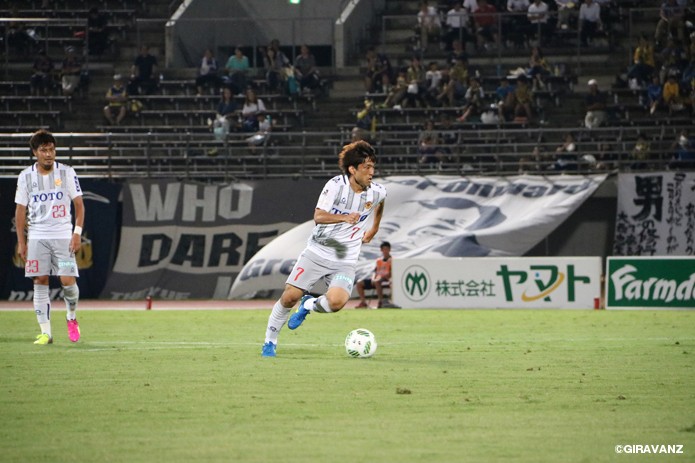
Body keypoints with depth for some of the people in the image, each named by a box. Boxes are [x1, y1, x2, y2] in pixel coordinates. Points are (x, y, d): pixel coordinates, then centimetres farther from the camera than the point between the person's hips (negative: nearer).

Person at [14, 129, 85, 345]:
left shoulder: (66, 172, 0)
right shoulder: (26, 176, 3)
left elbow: (79, 204, 3)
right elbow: (20, 210, 8)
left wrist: (77, 233, -7)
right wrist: (21, 241, 3)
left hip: (63, 235, -1)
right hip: (36, 236, 1)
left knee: (67, 280, -11)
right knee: (40, 281, -2)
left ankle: (72, 318, 18)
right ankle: (45, 332, 3)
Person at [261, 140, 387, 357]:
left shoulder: (377, 192, -3)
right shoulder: (336, 185, -15)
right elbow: (318, 216, -24)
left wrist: (374, 229, 28)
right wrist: (344, 217, -40)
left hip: (345, 260, 2)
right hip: (317, 252, -2)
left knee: (336, 302, -24)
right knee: (290, 296, -6)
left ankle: (308, 306, 11)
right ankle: (270, 342, 16)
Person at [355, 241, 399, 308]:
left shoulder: (391, 260, 2)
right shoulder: (379, 261, 20)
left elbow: (390, 273, -10)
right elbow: (374, 271, 13)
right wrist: (373, 278, -8)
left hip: (386, 280, -7)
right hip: (376, 279, 7)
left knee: (376, 282, -43)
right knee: (359, 284, -7)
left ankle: (381, 301, -37)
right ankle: (363, 302, -8)